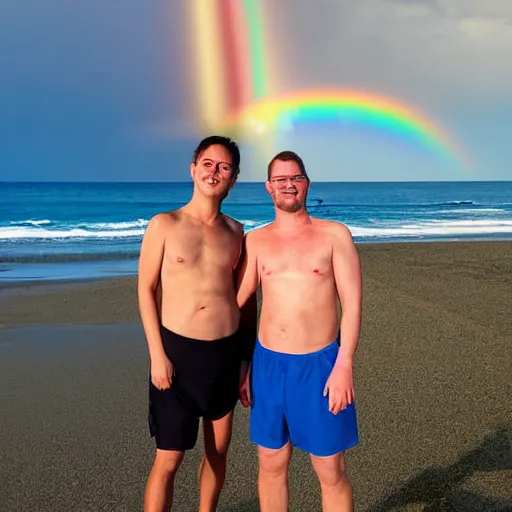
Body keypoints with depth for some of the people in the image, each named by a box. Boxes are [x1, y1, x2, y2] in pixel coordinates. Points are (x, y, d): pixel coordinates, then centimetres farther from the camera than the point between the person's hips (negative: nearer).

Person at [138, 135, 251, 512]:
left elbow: (242, 293, 11)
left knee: (218, 451, 16)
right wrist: (157, 355, -11)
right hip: (178, 351, -4)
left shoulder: (235, 231, 6)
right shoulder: (164, 225, -4)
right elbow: (146, 289, -4)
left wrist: (248, 356, 10)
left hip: (226, 352, 4)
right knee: (168, 461, 0)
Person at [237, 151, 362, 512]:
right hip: (268, 364, 3)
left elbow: (352, 303, -6)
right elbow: (240, 303, 8)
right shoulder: (255, 241, 6)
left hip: (320, 364, -2)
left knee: (331, 472, 7)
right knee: (271, 465, 12)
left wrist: (344, 366, -14)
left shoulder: (335, 235, -2)